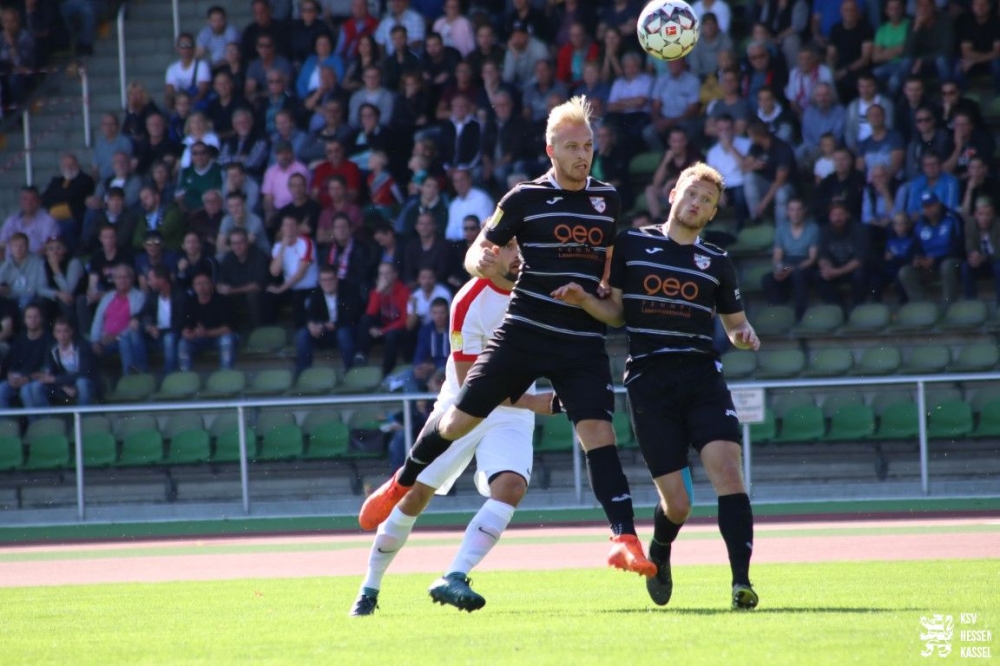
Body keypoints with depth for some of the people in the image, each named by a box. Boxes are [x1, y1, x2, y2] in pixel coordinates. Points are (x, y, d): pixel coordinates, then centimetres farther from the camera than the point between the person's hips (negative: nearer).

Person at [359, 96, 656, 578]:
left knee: (599, 433, -13)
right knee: (461, 417, 2)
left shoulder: (607, 201, 9)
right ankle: (401, 485, 27)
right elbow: (477, 255, 2)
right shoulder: (525, 198, -2)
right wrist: (481, 262, -21)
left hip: (583, 341, 2)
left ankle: (624, 539, -18)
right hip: (524, 334, -2)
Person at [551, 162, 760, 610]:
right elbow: (616, 313, 12)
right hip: (648, 380, -2)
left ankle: (741, 582, -22)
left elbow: (734, 323, 20)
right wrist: (584, 300, -7)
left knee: (727, 469, -21)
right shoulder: (631, 244, 8)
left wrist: (744, 335, -2)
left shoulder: (717, 262, 13)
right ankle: (659, 554, 30)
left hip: (703, 375, 2)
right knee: (676, 503, -5)